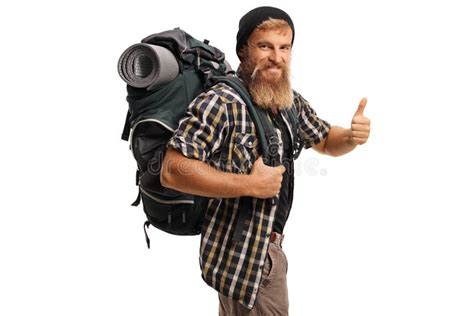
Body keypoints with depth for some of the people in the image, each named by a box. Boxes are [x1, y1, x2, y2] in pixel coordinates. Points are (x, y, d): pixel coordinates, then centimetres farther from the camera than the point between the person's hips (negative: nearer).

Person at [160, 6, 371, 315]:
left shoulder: (291, 101, 1)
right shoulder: (221, 102, -24)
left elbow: (325, 141, 15)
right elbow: (172, 171, -30)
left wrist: (353, 136, -9)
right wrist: (250, 185, -29)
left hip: (268, 245, 8)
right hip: (241, 254, -8)